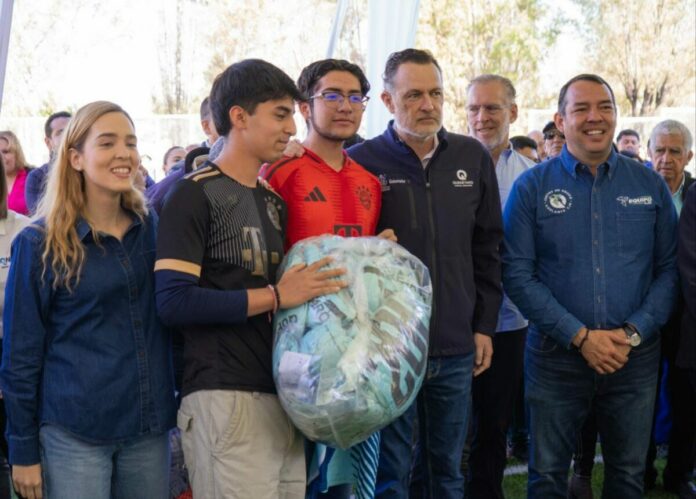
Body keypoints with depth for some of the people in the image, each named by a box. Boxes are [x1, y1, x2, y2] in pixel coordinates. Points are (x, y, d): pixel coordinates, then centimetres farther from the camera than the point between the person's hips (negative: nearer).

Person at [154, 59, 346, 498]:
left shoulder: (274, 202, 19)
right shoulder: (196, 194, -6)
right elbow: (174, 302, -16)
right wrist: (275, 296, -16)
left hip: (282, 394, 8)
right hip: (226, 398, -7)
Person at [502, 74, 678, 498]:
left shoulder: (649, 184, 3)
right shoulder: (532, 187, -3)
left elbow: (669, 268, 3)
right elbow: (517, 273, -8)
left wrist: (634, 332, -11)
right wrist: (580, 336, -15)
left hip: (636, 358, 2)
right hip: (556, 356, -1)